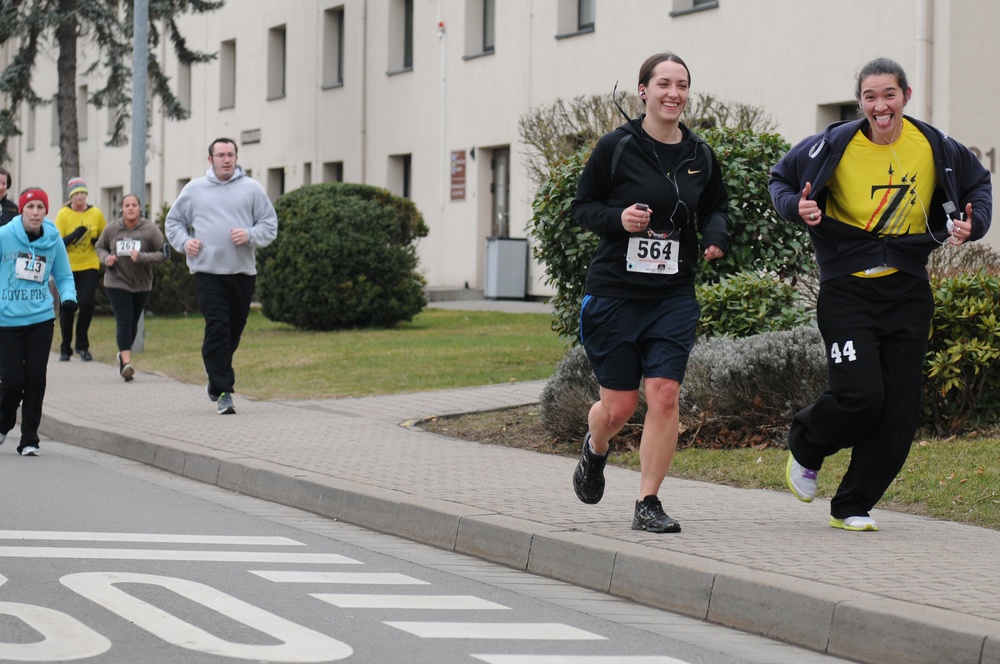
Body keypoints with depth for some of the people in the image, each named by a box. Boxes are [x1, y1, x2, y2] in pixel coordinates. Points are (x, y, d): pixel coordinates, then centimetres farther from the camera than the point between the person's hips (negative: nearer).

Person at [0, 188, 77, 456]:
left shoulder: (53, 240, 1)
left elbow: (63, 276, 10)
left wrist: (69, 297, -9)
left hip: (41, 319, 2)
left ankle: (29, 439, 12)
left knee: (36, 379, 1)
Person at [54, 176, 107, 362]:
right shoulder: (63, 214, -4)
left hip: (89, 266, 1)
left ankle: (83, 346, 6)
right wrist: (74, 235, -23)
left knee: (87, 303, -10)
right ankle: (65, 349, 15)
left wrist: (99, 241, -8)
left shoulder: (96, 213, 1)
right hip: (68, 267, -1)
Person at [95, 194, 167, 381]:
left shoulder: (150, 230, -8)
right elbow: (99, 246, 14)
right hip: (116, 283, -1)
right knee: (123, 321, -13)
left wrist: (142, 257, -23)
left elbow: (163, 253, -8)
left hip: (142, 284, 1)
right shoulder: (112, 229, -3)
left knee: (133, 323, 13)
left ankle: (123, 354, 37)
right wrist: (105, 258, -8)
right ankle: (126, 362, -20)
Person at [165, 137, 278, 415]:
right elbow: (173, 222, 18)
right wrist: (184, 242, -1)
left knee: (234, 330, 9)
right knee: (217, 328, -13)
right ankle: (223, 391, -13)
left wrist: (250, 235, -11)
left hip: (243, 271, 2)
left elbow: (270, 224, 9)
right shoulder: (194, 189, 10)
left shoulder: (251, 189, 8)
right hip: (207, 270, -2)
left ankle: (216, 378, 31)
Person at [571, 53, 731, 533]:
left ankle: (648, 504, 0)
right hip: (615, 291, -2)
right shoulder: (617, 147, -5)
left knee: (664, 394, -10)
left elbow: (716, 209, 19)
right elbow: (581, 207, 1)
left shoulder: (700, 156, 5)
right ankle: (594, 451, 40)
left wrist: (717, 236, -3)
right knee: (619, 405, 3)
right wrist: (617, 219, -18)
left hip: (674, 296, 2)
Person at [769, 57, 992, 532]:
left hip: (907, 291, 3)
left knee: (900, 408, 0)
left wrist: (971, 224, -2)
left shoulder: (933, 147, -2)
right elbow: (782, 177, 7)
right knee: (860, 395, -15)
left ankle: (852, 506, 15)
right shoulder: (837, 146, -9)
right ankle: (804, 448, 18)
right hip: (847, 289, -3)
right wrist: (797, 207, -14)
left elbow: (977, 181, 17)